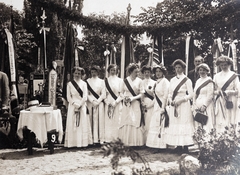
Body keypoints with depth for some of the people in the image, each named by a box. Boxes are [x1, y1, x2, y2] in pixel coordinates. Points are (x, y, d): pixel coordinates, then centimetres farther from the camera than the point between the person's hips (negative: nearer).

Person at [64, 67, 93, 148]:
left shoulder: (83, 84, 5)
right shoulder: (69, 84, 4)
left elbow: (85, 96, -2)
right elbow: (68, 97, 1)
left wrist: (79, 106, -12)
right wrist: (75, 104, -12)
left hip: (82, 106, 0)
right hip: (72, 106, 0)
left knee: (83, 124, -1)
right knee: (72, 125, -2)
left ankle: (82, 142, 3)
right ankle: (73, 143, 0)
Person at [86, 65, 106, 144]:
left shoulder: (101, 81, 8)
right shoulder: (88, 81, 8)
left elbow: (103, 94, 3)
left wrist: (97, 102, -8)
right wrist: (92, 101, -10)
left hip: (99, 103, 0)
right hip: (90, 103, 0)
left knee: (100, 119, -3)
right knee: (91, 120, -4)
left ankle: (100, 138, 0)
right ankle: (92, 138, -3)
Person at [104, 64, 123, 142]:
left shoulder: (120, 80, 4)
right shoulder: (106, 80, 9)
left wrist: (115, 102, -12)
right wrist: (107, 102, -8)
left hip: (117, 104, -1)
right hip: (108, 104, 1)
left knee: (117, 121, -2)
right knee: (108, 122, 0)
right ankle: (109, 139, 5)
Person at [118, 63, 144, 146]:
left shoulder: (139, 81, -2)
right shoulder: (125, 81, 1)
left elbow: (142, 94, -2)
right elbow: (121, 93, 10)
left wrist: (133, 98, -15)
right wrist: (124, 97, -11)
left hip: (136, 105, -1)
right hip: (126, 105, 1)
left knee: (136, 123, -3)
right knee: (126, 123, 2)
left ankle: (136, 141, 6)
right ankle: (126, 141, 11)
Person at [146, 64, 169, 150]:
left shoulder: (165, 81, -9)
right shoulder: (157, 82, 15)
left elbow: (165, 96, -14)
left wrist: (163, 108, -18)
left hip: (162, 106, -9)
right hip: (156, 106, 9)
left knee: (161, 125, -7)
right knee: (155, 125, 8)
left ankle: (162, 144, -2)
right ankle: (157, 144, 13)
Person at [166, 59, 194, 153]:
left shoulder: (187, 80, -2)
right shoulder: (172, 80, 13)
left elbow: (191, 94, -6)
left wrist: (180, 100, -15)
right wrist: (170, 100, -3)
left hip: (183, 105, -5)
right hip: (173, 106, 5)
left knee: (184, 124, -6)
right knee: (175, 124, 2)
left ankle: (185, 146, -1)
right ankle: (178, 146, 7)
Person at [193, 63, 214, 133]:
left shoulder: (209, 81, -3)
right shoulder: (198, 81, 17)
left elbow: (210, 95, -10)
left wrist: (204, 106, -15)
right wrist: (194, 105, 3)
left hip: (206, 106, -6)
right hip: (197, 106, 6)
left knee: (206, 124, -9)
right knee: (197, 125, 4)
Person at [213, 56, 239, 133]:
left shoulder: (233, 75, 4)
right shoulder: (217, 76, 12)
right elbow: (213, 90, 11)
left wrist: (229, 92, -17)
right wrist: (217, 92, -10)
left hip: (230, 101, -2)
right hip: (220, 102, 2)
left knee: (230, 122, -7)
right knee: (220, 123, -3)